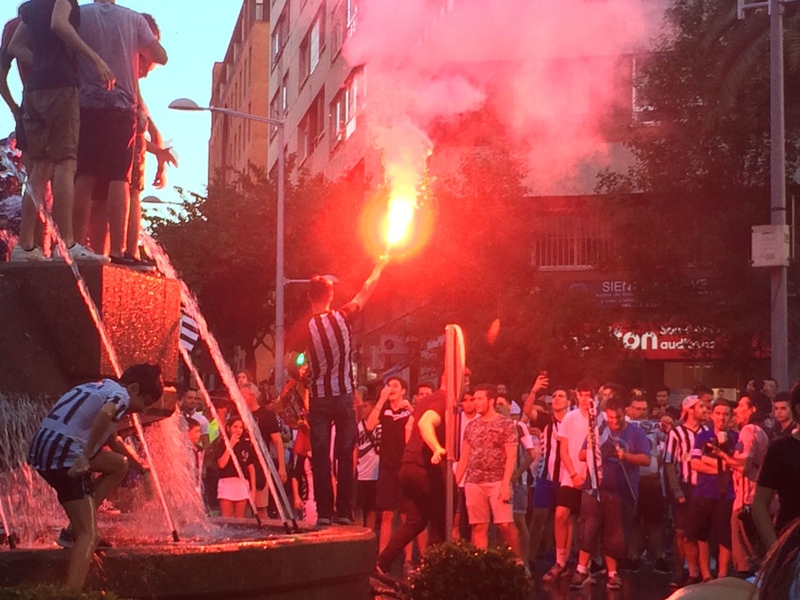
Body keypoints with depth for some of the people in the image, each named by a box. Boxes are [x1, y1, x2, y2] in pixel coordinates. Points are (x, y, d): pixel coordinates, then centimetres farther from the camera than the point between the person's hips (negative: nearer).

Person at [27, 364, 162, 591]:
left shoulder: (102, 388, 26)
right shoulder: (120, 394, -3)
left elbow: (112, 441, 40)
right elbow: (105, 414, -29)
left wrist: (142, 467, 45)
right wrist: (86, 456, -26)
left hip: (43, 450, 9)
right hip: (63, 455, -9)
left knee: (119, 464, 27)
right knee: (88, 536, -6)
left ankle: (74, 529, 20)